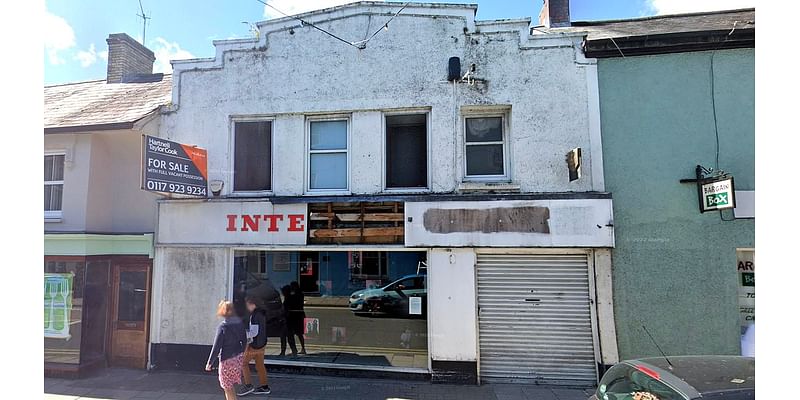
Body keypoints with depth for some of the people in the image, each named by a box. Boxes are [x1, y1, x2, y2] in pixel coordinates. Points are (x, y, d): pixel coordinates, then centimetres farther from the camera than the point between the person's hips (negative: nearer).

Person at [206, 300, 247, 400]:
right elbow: (244, 341, 9)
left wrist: (209, 363, -5)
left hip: (227, 359, -6)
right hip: (238, 357, 6)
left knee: (227, 388, 7)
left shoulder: (222, 326, -18)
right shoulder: (240, 323, 0)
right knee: (230, 385, 24)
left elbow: (216, 346, -15)